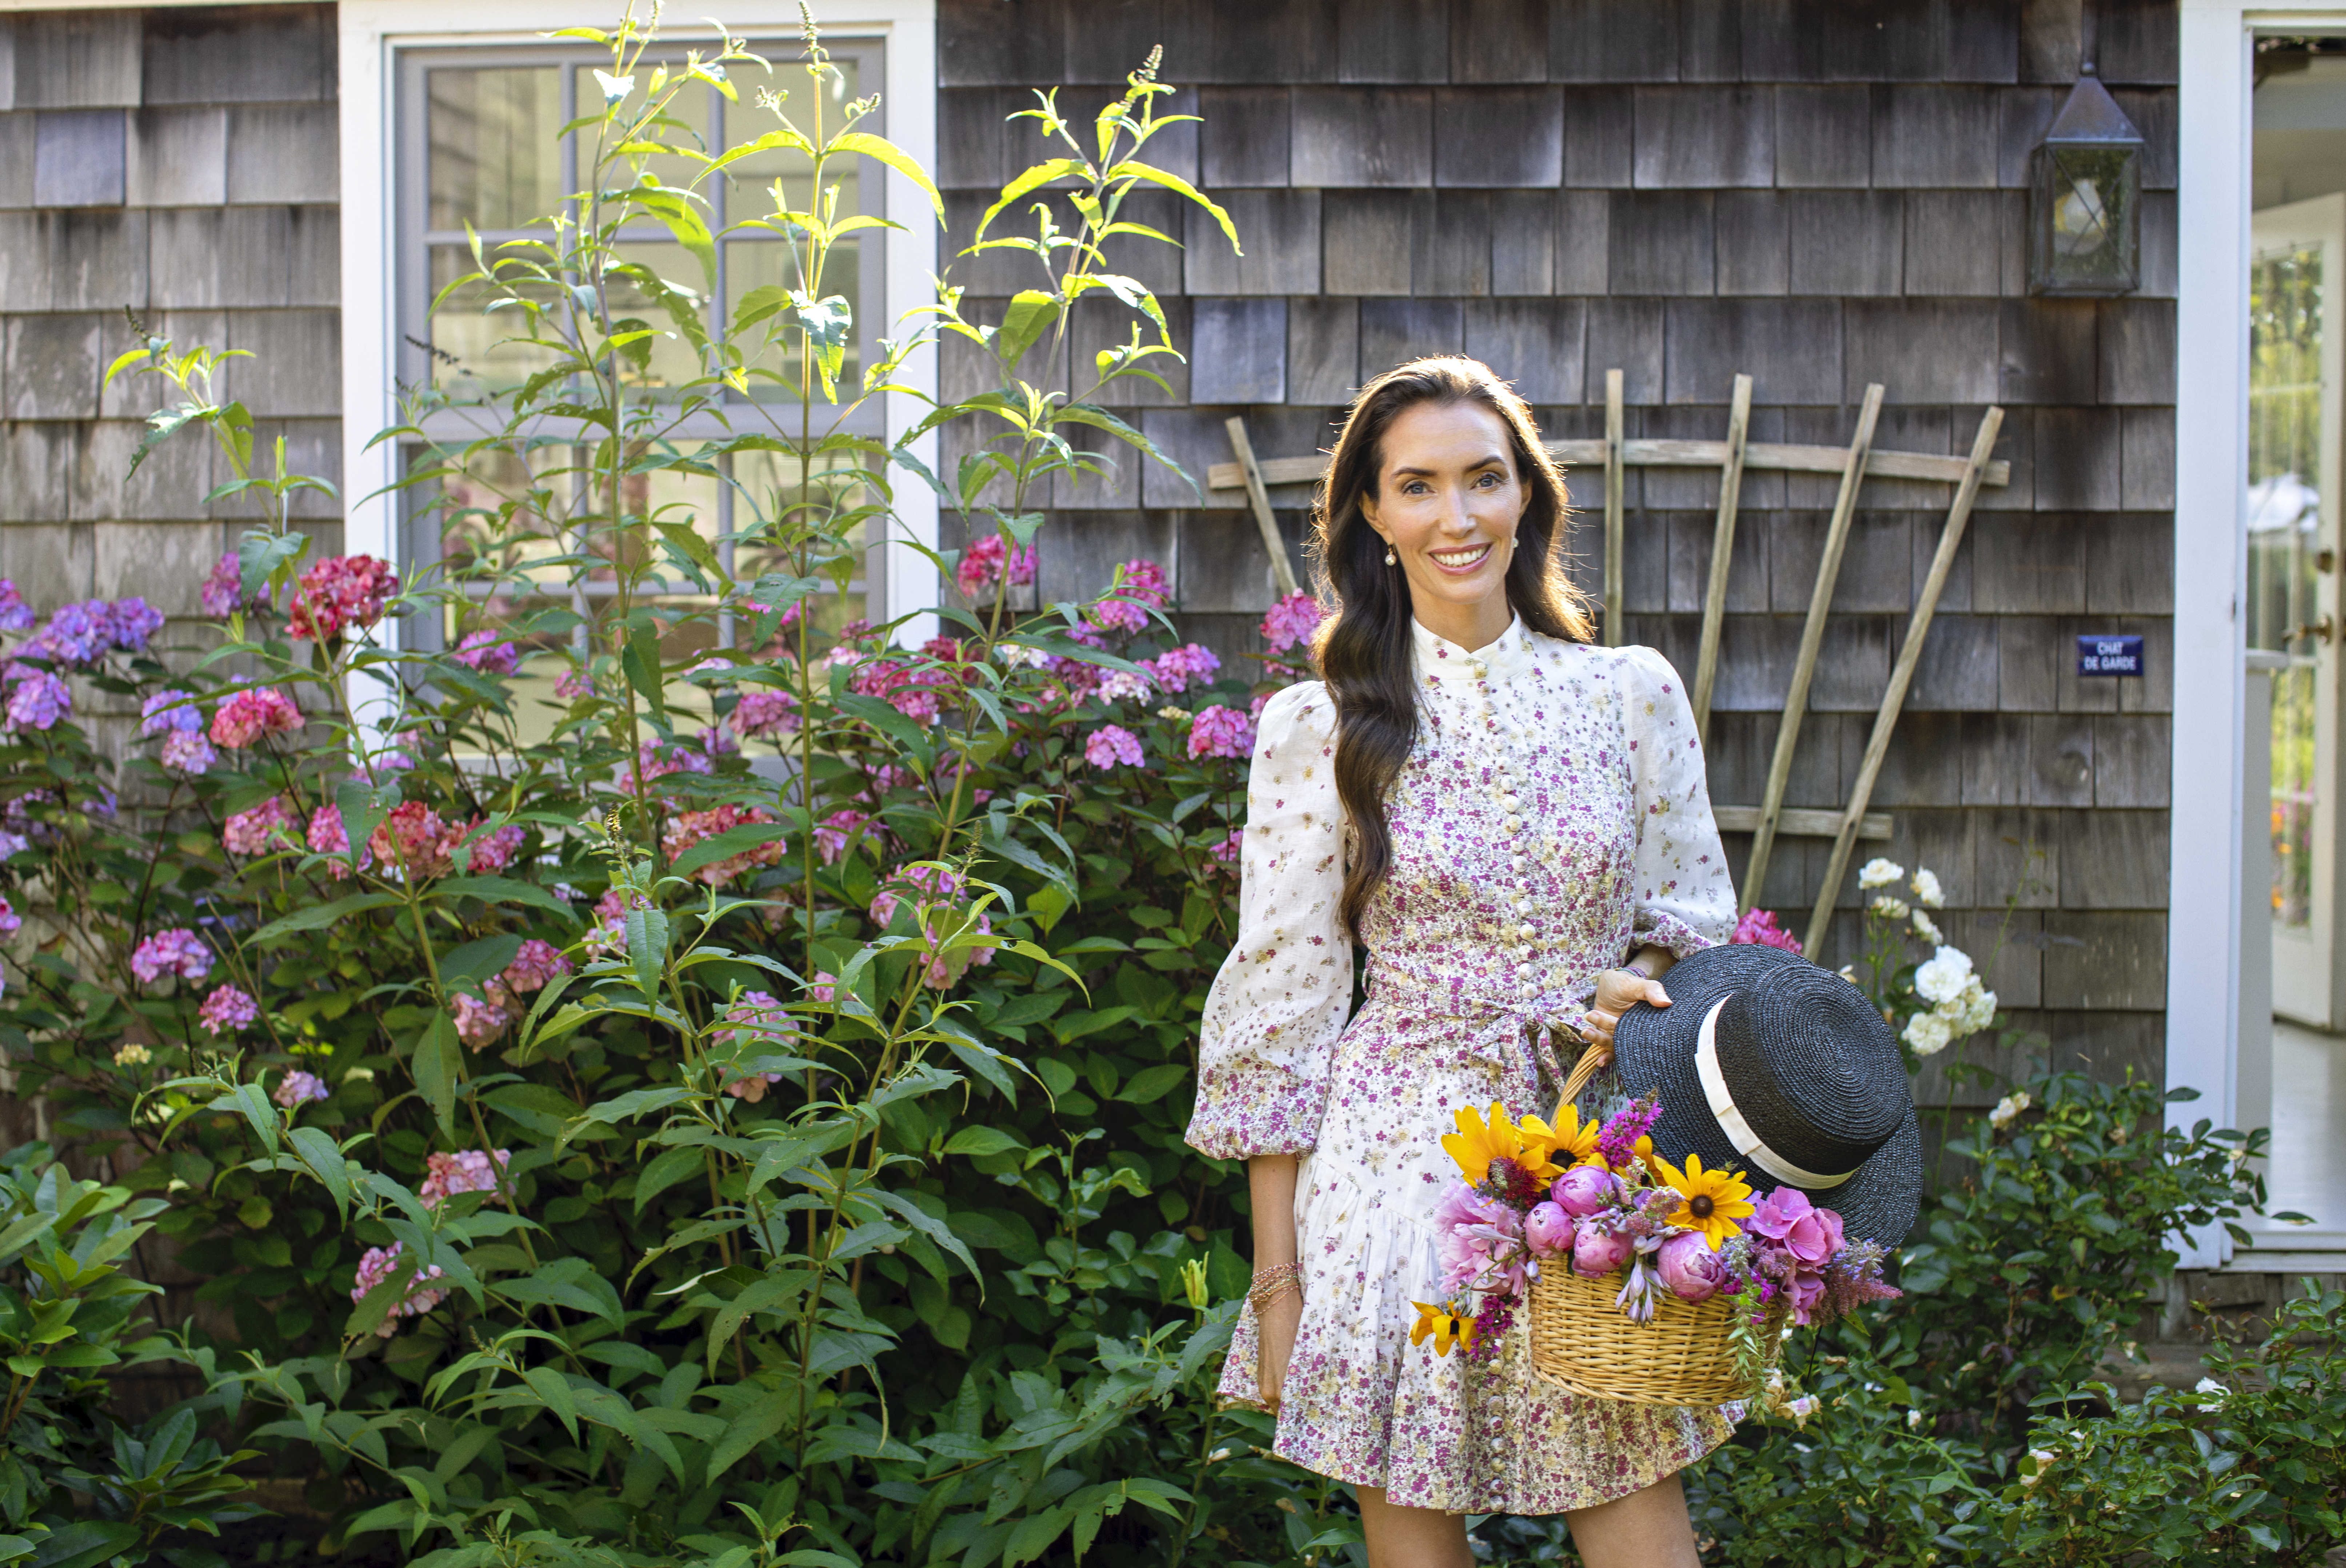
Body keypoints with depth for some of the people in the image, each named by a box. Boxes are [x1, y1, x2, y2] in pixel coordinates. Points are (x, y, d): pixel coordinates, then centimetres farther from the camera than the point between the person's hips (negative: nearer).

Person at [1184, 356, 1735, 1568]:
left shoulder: (1633, 694, 5)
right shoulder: (1320, 729, -1)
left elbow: (1697, 922, 13)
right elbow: (1281, 1008, -1)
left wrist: (1645, 988, -12)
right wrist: (1276, 1276, -3)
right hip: (1401, 1170, -1)